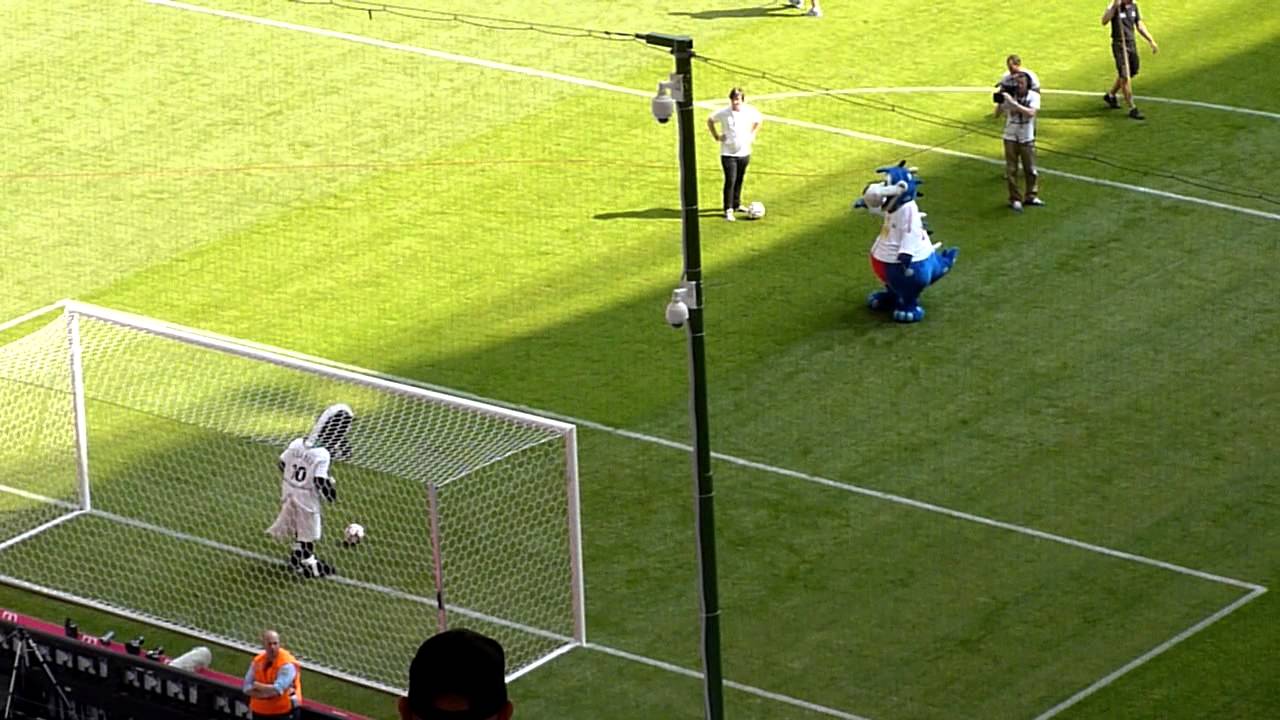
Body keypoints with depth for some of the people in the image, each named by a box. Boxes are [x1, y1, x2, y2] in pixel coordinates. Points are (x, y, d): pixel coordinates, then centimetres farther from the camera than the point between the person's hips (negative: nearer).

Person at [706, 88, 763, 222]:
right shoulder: (723, 113, -11)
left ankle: (736, 204, 31)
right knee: (730, 181, -11)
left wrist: (752, 134, 9)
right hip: (728, 153, -3)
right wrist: (716, 136, 0)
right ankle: (728, 210, -6)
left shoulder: (750, 112, -4)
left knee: (739, 180, 14)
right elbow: (710, 121, 6)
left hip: (744, 152, 3)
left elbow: (759, 120, 18)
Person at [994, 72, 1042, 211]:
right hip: (1010, 137, 1)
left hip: (1027, 138, -1)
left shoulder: (1033, 96, -7)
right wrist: (1000, 101, -20)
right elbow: (997, 113, -1)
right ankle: (1015, 199, 8)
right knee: (1011, 170, 1)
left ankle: (1031, 196, 19)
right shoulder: (1009, 95, -3)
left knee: (1030, 169, 5)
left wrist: (1013, 102, -29)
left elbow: (1031, 113, -25)